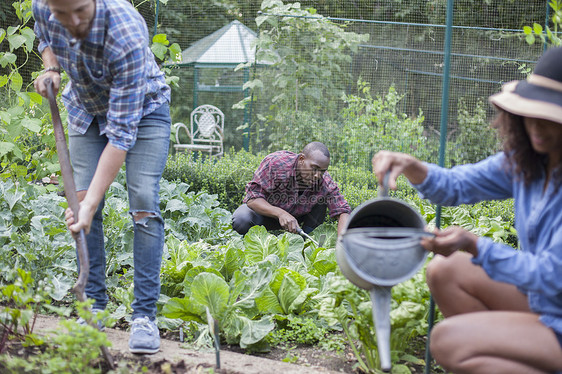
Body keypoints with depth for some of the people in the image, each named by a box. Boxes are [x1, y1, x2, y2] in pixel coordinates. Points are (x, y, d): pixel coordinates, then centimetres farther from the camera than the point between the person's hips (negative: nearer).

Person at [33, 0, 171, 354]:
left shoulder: (128, 36, -41)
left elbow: (122, 131, -39)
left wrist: (91, 202, -41)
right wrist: (51, 69, -16)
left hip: (142, 108, -5)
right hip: (86, 108, 5)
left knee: (144, 202, -16)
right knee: (83, 200, -4)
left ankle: (145, 315, -13)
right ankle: (93, 307, 4)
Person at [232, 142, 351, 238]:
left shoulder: (325, 183, -24)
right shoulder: (275, 162, -32)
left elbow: (343, 211, -23)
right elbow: (252, 197, -31)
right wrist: (280, 213, -47)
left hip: (296, 217, 2)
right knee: (241, 220, -34)